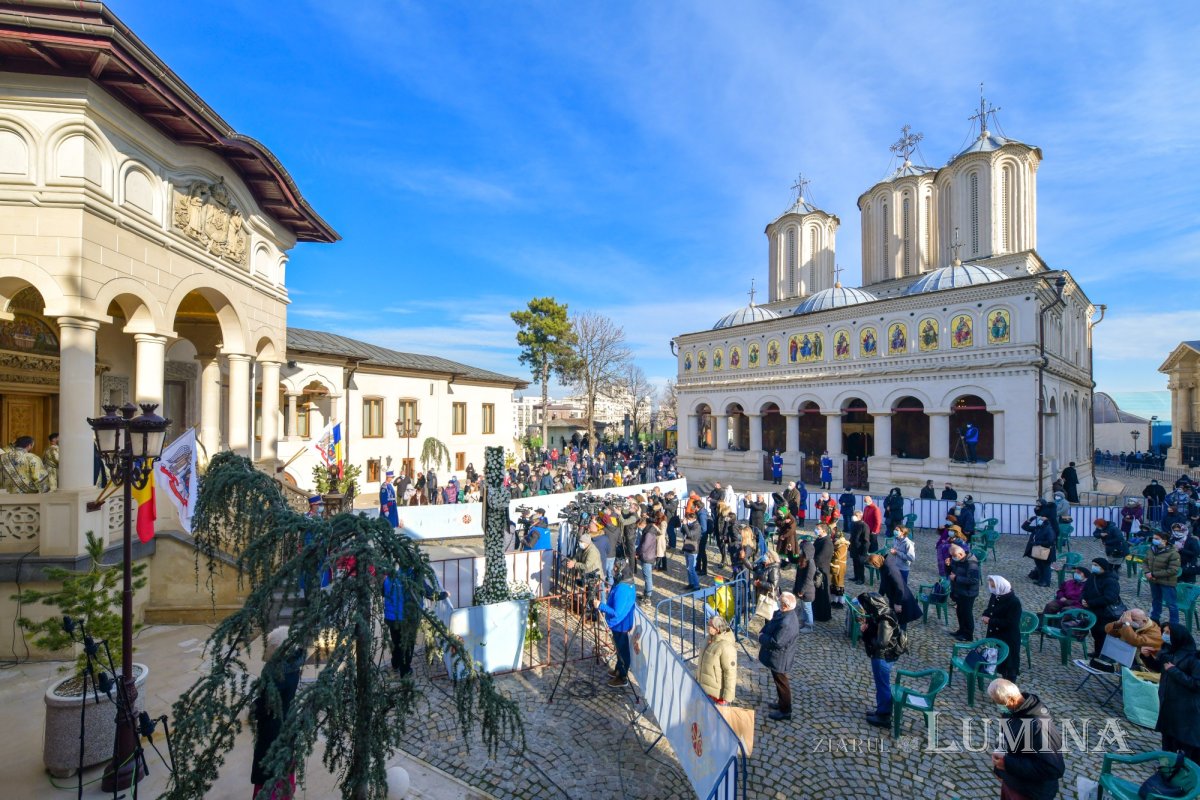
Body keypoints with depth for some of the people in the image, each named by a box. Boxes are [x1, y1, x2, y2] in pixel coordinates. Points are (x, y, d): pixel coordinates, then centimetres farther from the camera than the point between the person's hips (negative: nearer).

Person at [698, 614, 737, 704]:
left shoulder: (726, 647, -28)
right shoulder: (710, 639, -2)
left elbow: (730, 673, -24)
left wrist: (727, 697, -20)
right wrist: (697, 678, 20)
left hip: (718, 693, -8)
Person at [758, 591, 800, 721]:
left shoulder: (786, 624, -36)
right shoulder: (782, 613, -6)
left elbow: (776, 642, -33)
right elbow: (770, 624, 9)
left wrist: (761, 637, -19)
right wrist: (762, 634, -4)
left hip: (779, 658, -9)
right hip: (777, 656, 9)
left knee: (781, 682, 11)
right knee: (779, 681, 26)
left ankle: (785, 711, 29)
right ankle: (782, 702, 44)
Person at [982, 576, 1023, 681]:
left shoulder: (1014, 602, -22)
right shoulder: (995, 596, 0)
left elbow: (1010, 623, -24)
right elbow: (989, 609, 14)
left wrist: (990, 621, -22)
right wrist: (985, 615, -7)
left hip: (1009, 638, -7)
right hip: (994, 634, 7)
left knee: (1009, 662, 7)